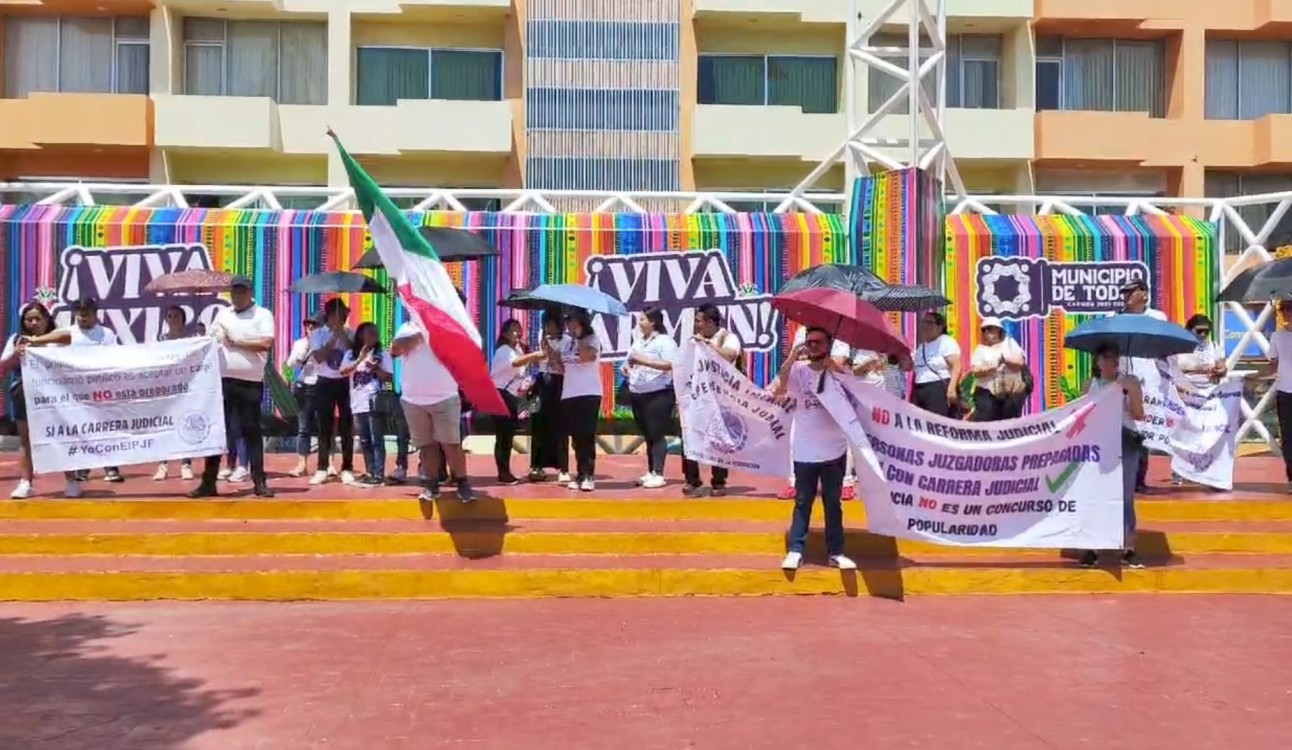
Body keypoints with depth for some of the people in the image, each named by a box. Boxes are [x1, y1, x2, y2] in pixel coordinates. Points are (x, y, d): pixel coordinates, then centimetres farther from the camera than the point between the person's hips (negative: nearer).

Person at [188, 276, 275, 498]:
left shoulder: (263, 315, 0)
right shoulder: (222, 314, 15)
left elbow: (267, 343, -12)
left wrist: (237, 342, -10)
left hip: (251, 382, -4)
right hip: (223, 380, 4)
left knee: (251, 432, 1)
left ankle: (259, 482, 6)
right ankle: (208, 482, 10)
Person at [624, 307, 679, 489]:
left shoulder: (665, 341, -9)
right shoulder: (638, 341, 16)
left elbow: (670, 364, -21)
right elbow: (631, 360, 25)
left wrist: (645, 361, -25)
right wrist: (627, 366, 2)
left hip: (659, 394, -8)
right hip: (637, 395, 8)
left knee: (657, 435, -6)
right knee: (647, 435, 13)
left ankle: (658, 474, -3)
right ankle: (650, 472, 19)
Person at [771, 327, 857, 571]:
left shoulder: (840, 370, 0)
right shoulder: (798, 370, -3)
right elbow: (778, 390, -17)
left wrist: (835, 368, -21)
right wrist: (791, 359, -24)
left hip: (834, 450, 1)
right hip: (805, 451, -1)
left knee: (833, 503, 10)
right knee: (803, 502, 5)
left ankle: (836, 552, 16)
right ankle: (795, 551, 8)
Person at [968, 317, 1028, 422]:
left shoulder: (1009, 343, 11)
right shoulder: (981, 349, 8)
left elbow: (1020, 363, 0)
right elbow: (976, 371, -5)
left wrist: (1007, 361, -19)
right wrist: (992, 368, -22)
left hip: (1012, 392, 1)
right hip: (987, 392, -1)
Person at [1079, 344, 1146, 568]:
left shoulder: (1130, 382, 3)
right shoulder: (1090, 385, 8)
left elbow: (1139, 415, -1)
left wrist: (1131, 393, -14)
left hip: (1126, 441, -1)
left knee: (1126, 497, 1)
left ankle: (1128, 550, 8)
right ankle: (1092, 549, 6)